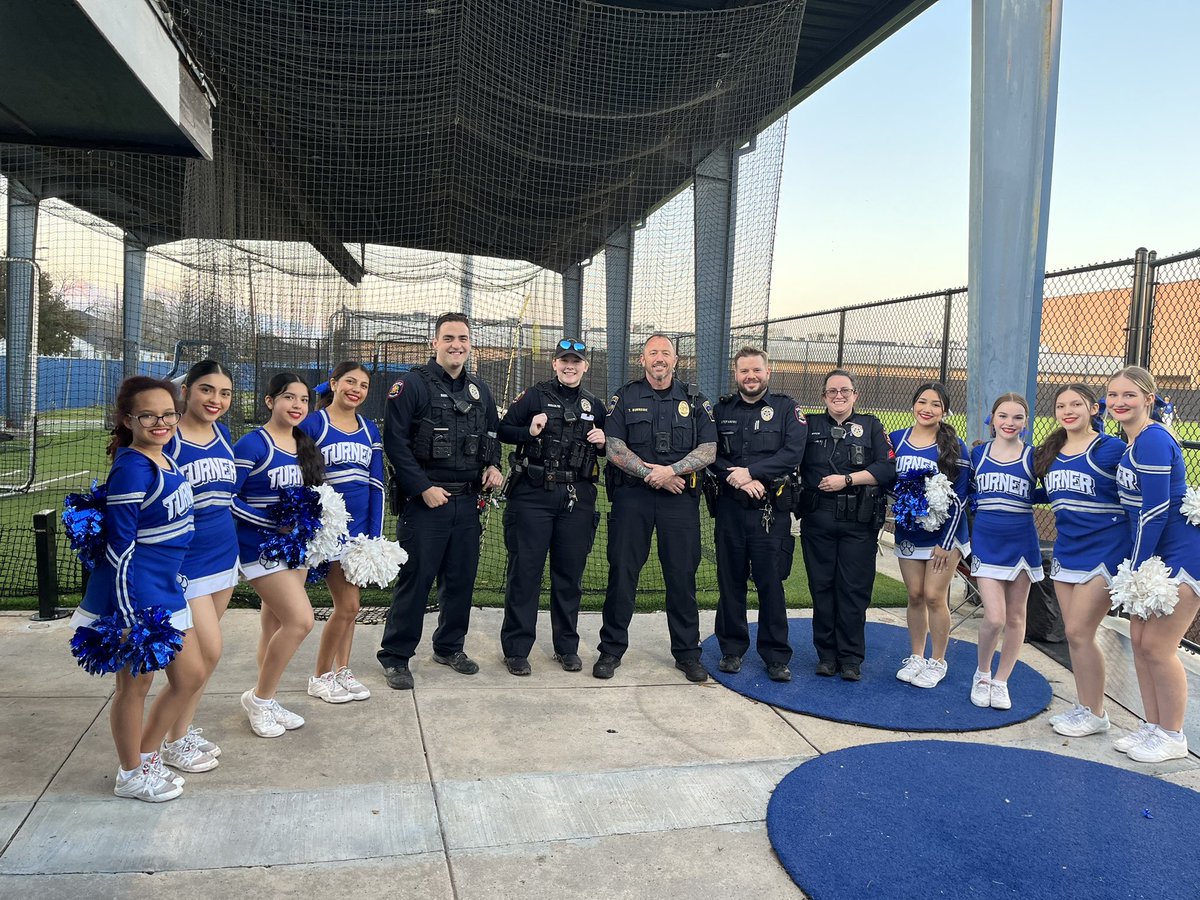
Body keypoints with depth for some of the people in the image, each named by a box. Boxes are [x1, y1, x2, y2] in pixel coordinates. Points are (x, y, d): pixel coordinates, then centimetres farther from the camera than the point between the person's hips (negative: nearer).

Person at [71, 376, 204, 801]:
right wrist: (129, 618, -19)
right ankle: (131, 776, 29)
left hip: (167, 589, 9)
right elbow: (119, 547, -19)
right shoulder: (131, 469, -19)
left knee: (191, 676, 15)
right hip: (135, 594, -9)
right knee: (135, 685, 9)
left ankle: (147, 755, 34)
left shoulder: (165, 461, 7)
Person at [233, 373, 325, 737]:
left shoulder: (305, 444, 7)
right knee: (301, 620, -13)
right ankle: (259, 697, 6)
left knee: (276, 625, 14)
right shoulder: (252, 444, -14)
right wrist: (274, 524, -20)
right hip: (260, 547, -7)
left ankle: (266, 702, 28)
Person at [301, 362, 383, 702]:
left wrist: (374, 535, 3)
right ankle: (320, 677, 12)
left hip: (361, 527, 5)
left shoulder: (370, 430, 9)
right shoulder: (312, 424, -6)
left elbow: (376, 484, 8)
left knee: (350, 603, 11)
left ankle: (342, 671, 25)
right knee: (347, 604, -6)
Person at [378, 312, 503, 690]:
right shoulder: (413, 384, -7)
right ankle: (395, 656, 11)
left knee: (462, 577, 13)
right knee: (415, 578, -2)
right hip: (425, 500, -6)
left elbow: (492, 434, 25)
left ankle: (449, 647, 29)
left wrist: (493, 465, 5)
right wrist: (423, 488, -15)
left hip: (467, 502, 6)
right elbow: (394, 439, -12)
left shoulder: (480, 391, 14)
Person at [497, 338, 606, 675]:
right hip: (533, 495, -3)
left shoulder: (595, 406, 15)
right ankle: (516, 649, 10)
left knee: (570, 574, 9)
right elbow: (502, 430, 1)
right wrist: (529, 432, -16)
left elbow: (607, 450, 24)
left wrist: (602, 442, 2)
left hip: (577, 498, 4)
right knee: (524, 571, 0)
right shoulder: (534, 396, 3)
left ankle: (567, 647, 23)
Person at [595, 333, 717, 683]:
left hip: (680, 497, 1)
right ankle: (611, 650, 14)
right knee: (622, 573, 2)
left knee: (682, 576, 5)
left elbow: (709, 450, 1)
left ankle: (687, 653, 17)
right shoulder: (624, 398, 8)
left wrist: (670, 470, -14)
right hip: (631, 496, -1)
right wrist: (653, 476, -12)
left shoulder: (695, 401, 10)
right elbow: (614, 449, -2)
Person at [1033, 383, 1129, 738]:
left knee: (1079, 632, -6)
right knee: (1074, 634, 11)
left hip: (1104, 552, -6)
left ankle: (1096, 714, 11)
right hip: (1066, 552, 6)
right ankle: (1083, 707, 24)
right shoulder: (1049, 454, 9)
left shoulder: (1112, 449, -10)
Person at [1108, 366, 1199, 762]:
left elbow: (1155, 510, -22)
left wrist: (1136, 568, -16)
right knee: (1139, 639, 11)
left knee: (1157, 645, -2)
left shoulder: (1152, 440, -21)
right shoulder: (1133, 442, 8)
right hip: (1155, 552, 9)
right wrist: (1136, 565, 10)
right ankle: (1154, 727, 25)